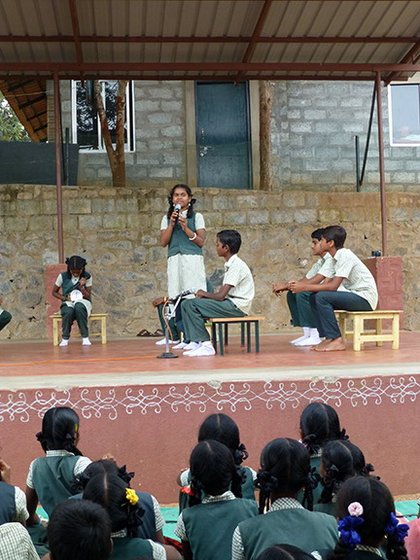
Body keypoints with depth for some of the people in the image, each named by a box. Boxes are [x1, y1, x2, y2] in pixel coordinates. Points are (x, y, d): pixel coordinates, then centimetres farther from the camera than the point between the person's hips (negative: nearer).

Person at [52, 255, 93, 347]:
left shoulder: (87, 277, -3)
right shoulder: (63, 276, -4)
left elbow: (89, 297, -2)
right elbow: (54, 292, 6)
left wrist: (81, 287, -20)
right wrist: (65, 298, -11)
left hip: (82, 302, 0)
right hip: (68, 303, 0)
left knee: (79, 307, -39)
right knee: (68, 312, -38)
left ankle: (85, 337, -31)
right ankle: (65, 338, -18)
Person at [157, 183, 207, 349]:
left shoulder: (196, 216, 7)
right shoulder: (167, 218, 15)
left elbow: (201, 241, 0)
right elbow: (163, 242, 6)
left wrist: (185, 227, -9)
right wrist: (172, 224, -4)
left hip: (192, 259, -3)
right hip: (174, 260, 3)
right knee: (176, 298, -3)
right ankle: (175, 336, 3)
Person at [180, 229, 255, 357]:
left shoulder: (236, 265, -16)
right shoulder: (230, 264, 15)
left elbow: (220, 296, -20)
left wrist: (204, 294, -2)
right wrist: (205, 295, -1)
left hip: (237, 307, -10)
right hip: (230, 304, 10)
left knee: (192, 304, -19)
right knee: (186, 304, 2)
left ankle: (206, 345, -16)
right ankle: (196, 342, -4)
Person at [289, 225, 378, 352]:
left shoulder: (345, 256, -18)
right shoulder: (338, 257, 11)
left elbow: (333, 286, -24)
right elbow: (329, 283, 9)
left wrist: (305, 287, -20)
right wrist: (303, 285, -2)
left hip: (365, 298, -9)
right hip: (355, 295, 9)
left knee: (322, 297, -22)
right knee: (314, 298, 3)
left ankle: (337, 340, -17)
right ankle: (328, 337, 2)